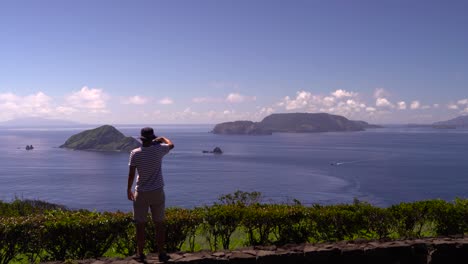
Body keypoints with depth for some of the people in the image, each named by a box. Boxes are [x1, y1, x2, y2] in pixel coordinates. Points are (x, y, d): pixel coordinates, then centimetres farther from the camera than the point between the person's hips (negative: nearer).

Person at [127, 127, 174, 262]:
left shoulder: (135, 153, -8)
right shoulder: (159, 149, -6)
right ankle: (161, 253, 12)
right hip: (157, 192, 1)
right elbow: (171, 145, 16)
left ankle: (140, 254, 12)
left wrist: (129, 190, 5)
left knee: (140, 225, 7)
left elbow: (131, 174, -6)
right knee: (159, 224, 8)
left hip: (141, 193, -1)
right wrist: (162, 138, 35)